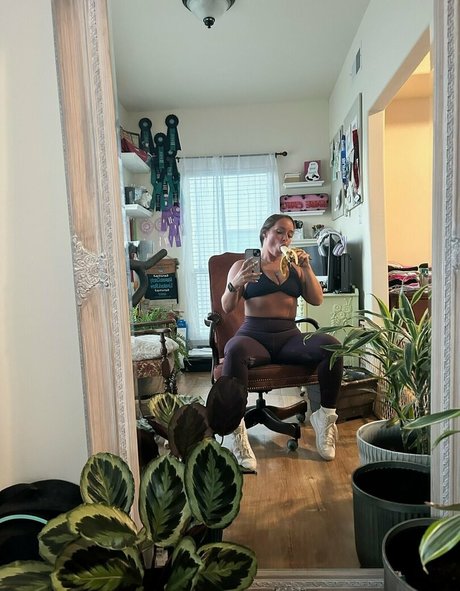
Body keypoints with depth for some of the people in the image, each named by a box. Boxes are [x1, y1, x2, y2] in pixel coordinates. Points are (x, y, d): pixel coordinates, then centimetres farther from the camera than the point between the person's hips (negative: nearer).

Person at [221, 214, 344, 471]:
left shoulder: (295, 268, 20)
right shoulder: (242, 266, 12)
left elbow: (317, 300, 11)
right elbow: (227, 307, 3)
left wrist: (307, 268, 0)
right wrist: (235, 284, -17)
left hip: (289, 336, 3)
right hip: (254, 334, -2)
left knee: (331, 345, -26)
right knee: (235, 350, -38)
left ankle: (326, 416, -13)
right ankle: (237, 429, -33)